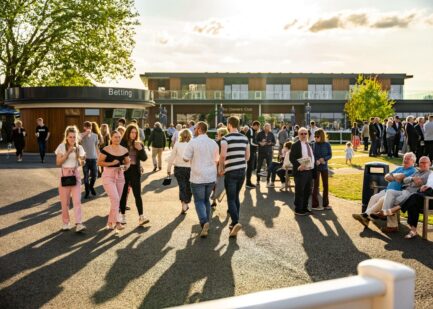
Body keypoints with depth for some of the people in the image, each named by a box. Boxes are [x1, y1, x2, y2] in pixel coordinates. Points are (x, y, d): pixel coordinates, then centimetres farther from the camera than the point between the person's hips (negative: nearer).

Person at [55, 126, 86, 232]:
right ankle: (65, 223, 17)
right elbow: (58, 162, -8)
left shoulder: (79, 147, 5)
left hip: (75, 174, 1)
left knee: (77, 200, -9)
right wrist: (68, 153, -17)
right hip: (65, 173, -1)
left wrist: (82, 159, -15)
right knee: (65, 201, 4)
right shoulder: (62, 147, -2)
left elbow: (80, 164, 8)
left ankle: (78, 224, -15)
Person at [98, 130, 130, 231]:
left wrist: (125, 167, -8)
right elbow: (99, 162, -8)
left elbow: (127, 162, 14)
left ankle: (110, 222, 23)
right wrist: (111, 163, -19)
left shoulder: (124, 150, 4)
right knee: (115, 199, -17)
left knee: (117, 201, 9)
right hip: (108, 176, -5)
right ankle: (117, 222, -15)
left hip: (120, 176, 5)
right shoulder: (106, 149, -9)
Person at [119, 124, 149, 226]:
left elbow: (144, 158, 0)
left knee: (137, 194, -2)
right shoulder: (122, 143, -3)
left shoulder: (139, 144, 5)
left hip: (135, 171, 2)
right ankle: (122, 216, 18)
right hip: (124, 171, -2)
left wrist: (140, 149, -15)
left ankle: (141, 217, -3)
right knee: (123, 194, 7)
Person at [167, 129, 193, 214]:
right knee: (188, 187, 15)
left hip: (179, 168, 0)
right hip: (190, 168, 1)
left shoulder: (177, 144, -1)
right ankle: (187, 203, 26)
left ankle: (184, 205, -9)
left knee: (182, 186, 3)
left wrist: (168, 169, 7)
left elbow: (171, 157, -1)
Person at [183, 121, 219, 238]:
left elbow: (185, 158, -7)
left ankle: (204, 222, -17)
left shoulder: (193, 142, -10)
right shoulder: (213, 143, 6)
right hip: (211, 177, 5)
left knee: (199, 201, 3)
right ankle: (206, 223, 20)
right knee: (206, 199, 19)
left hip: (198, 177, -5)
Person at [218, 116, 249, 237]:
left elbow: (223, 155, -22)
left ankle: (236, 222, -18)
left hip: (231, 172, -5)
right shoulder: (245, 138, 7)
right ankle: (234, 223, 21)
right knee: (236, 197, 16)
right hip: (242, 171, 6)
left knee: (231, 199, -1)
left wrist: (220, 168, -7)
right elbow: (247, 155, 12)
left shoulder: (226, 138, -11)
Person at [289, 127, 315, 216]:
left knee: (308, 191, 14)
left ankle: (304, 208, 27)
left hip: (310, 171, 7)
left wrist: (312, 167, 9)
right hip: (300, 172, -7)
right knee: (299, 191, -1)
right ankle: (298, 210, 9)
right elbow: (292, 158, -14)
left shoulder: (310, 144, 14)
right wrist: (298, 166, -26)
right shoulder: (295, 145, -8)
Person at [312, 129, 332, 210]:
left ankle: (325, 204, 20)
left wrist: (324, 159, -17)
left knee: (326, 185, 7)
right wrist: (316, 161, -20)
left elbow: (330, 155, 1)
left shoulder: (327, 144, -2)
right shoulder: (314, 144, -4)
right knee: (316, 186, 1)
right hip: (316, 167, -2)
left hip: (324, 167, 2)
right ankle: (315, 205, 8)